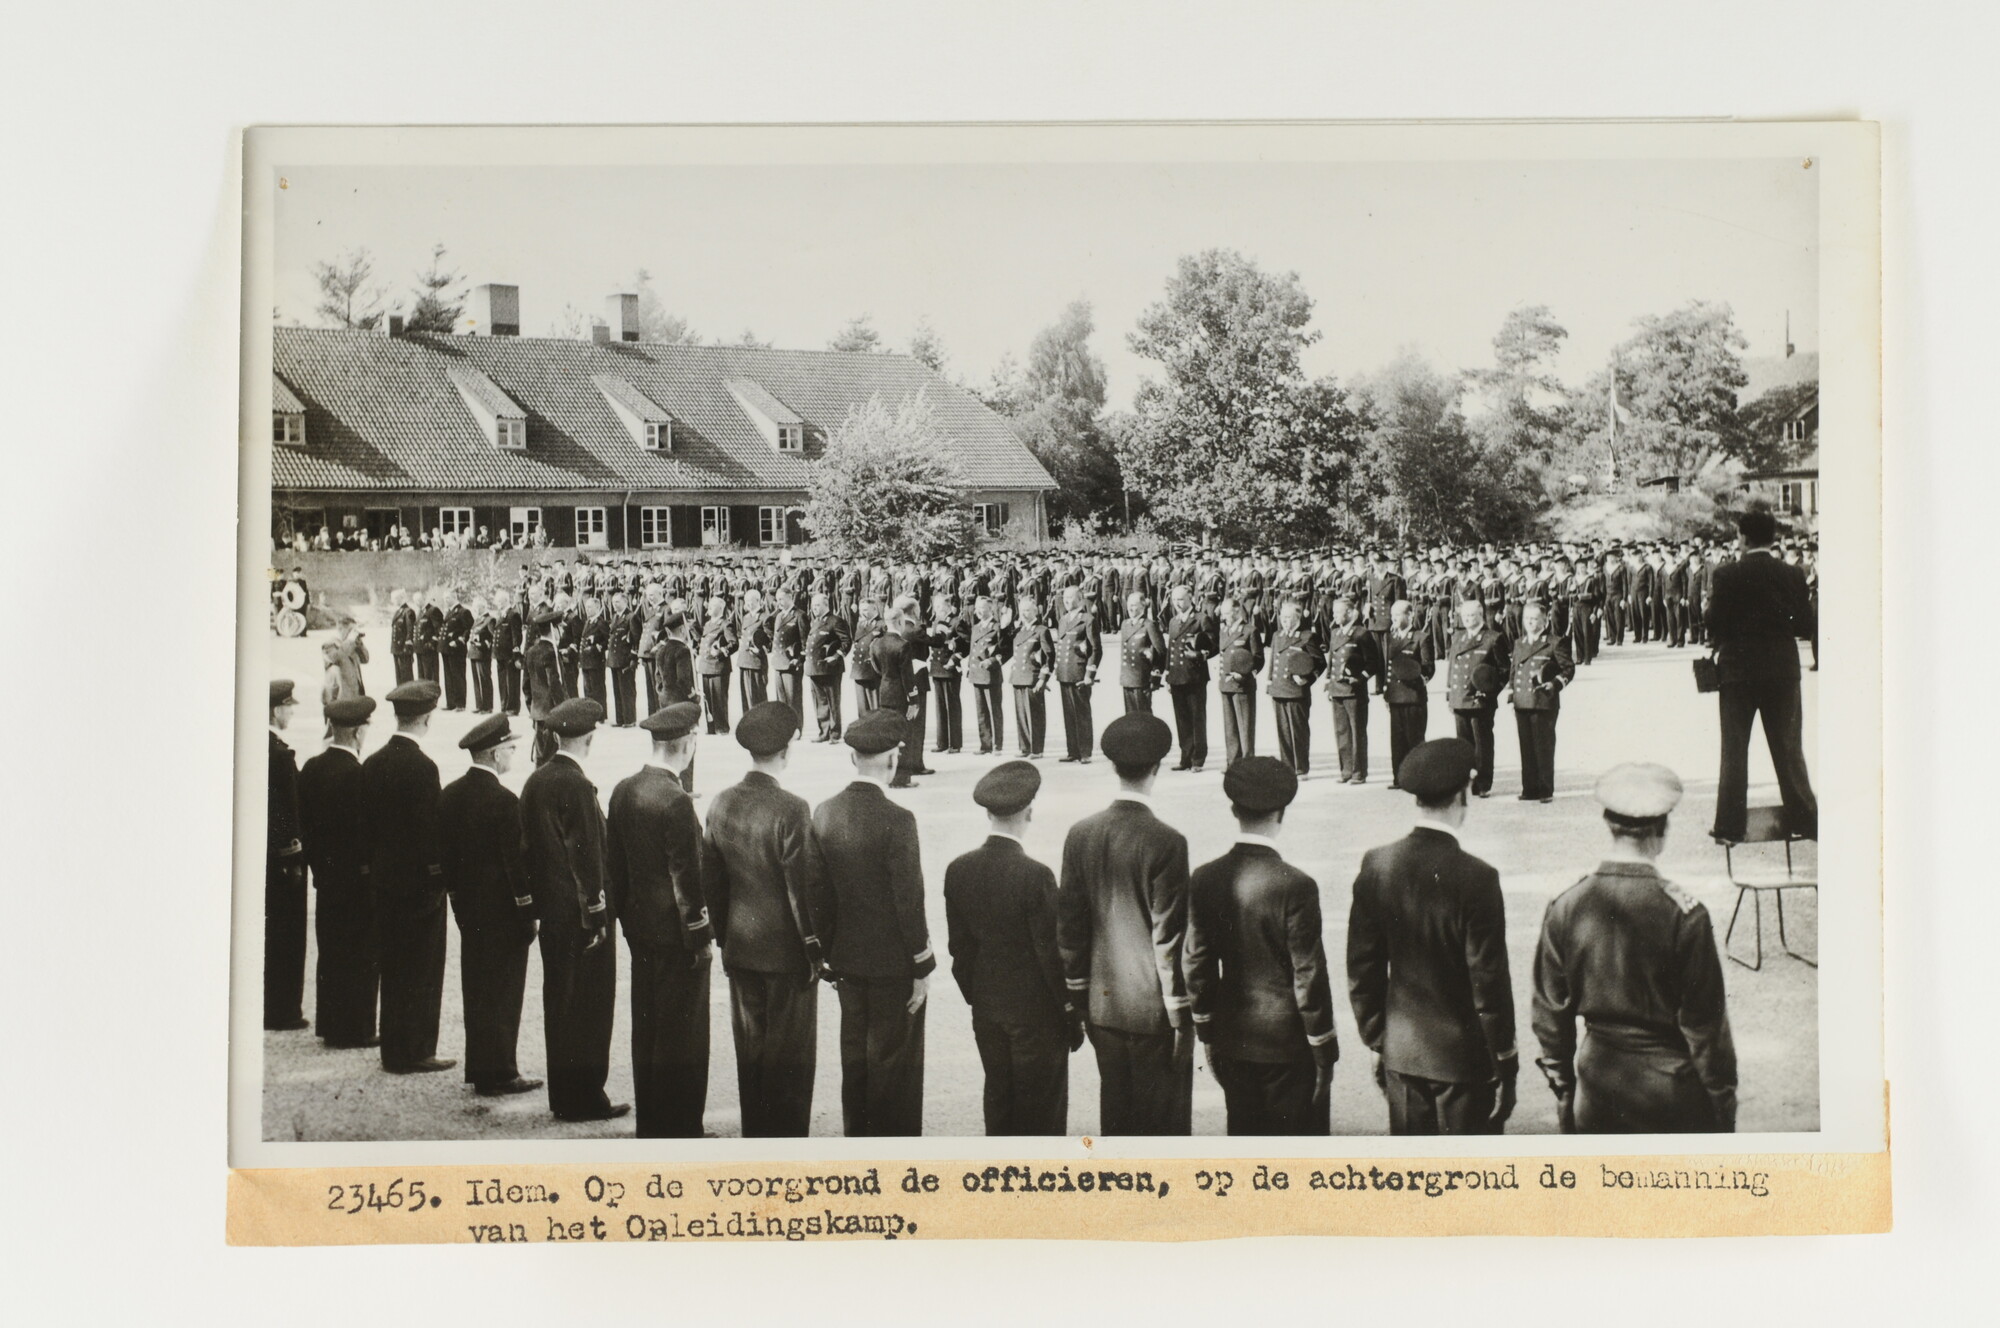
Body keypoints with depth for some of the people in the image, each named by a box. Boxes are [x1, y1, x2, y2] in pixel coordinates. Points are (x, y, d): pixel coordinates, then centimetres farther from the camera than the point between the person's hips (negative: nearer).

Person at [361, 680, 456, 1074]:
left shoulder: (373, 764, 5)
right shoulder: (422, 767, -18)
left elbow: (367, 820, 10)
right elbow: (432, 828, -19)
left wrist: (375, 867, 17)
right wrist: (440, 875, -10)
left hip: (384, 877, 7)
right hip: (420, 879, -7)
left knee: (393, 966, 14)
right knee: (422, 970, 1)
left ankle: (394, 1049, 21)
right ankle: (415, 1052, 5)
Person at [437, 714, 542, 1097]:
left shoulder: (449, 795, 5)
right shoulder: (504, 800, -19)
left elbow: (444, 851, 11)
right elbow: (517, 861, -18)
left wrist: (456, 895, 18)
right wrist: (528, 913, -12)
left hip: (468, 907, 8)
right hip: (502, 910, -8)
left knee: (476, 989, 15)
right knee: (503, 991, 0)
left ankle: (478, 1067, 22)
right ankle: (498, 1074, 3)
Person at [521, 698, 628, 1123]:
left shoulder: (535, 782, 6)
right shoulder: (576, 786, -19)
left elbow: (529, 847, 12)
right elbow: (587, 856, -19)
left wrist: (540, 901, 18)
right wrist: (596, 915, -15)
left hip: (551, 911, 9)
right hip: (579, 910, -8)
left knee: (558, 1001, 15)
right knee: (589, 1003, 0)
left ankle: (563, 1095, 23)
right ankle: (585, 1098, 5)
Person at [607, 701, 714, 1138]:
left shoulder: (623, 791, 3)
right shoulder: (675, 801, -21)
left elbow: (613, 863, 11)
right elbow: (687, 877, -18)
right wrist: (702, 938, -10)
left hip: (639, 929, 8)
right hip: (676, 933, -8)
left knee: (646, 1029, 16)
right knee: (682, 1034, 1)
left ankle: (648, 1124, 26)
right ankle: (679, 1130, 7)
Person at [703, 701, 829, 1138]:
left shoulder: (723, 803, -1)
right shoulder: (791, 810, -20)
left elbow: (710, 877, 8)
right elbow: (807, 886, -17)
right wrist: (817, 948, -7)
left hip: (740, 949, 6)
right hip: (786, 950, -6)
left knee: (750, 1049, 16)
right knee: (790, 1055, 5)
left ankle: (755, 1135, 25)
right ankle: (786, 1137, 11)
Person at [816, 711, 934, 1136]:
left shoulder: (824, 813, -2)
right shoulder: (896, 821, -21)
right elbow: (909, 902, -18)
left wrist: (830, 952, 17)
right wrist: (923, 968, -9)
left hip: (846, 958, 6)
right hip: (892, 964, -6)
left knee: (854, 1053, 17)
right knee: (894, 1061, 6)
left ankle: (856, 1134, 28)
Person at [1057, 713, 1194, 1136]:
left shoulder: (1081, 834, -1)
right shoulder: (1166, 842, -17)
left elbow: (1068, 923, 5)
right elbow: (1168, 938, -15)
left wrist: (1077, 997, 15)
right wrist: (1180, 1016, -6)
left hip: (1102, 1005, 5)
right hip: (1153, 1008, -5)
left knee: (1115, 1115, 15)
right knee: (1164, 1119, 5)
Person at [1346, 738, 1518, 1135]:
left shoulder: (1377, 867, -5)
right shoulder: (1475, 878, -19)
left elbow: (1362, 969, 2)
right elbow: (1489, 982, -14)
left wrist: (1377, 1042, 14)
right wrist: (1505, 1061, -3)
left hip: (1401, 1053, 5)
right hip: (1463, 1057, -5)